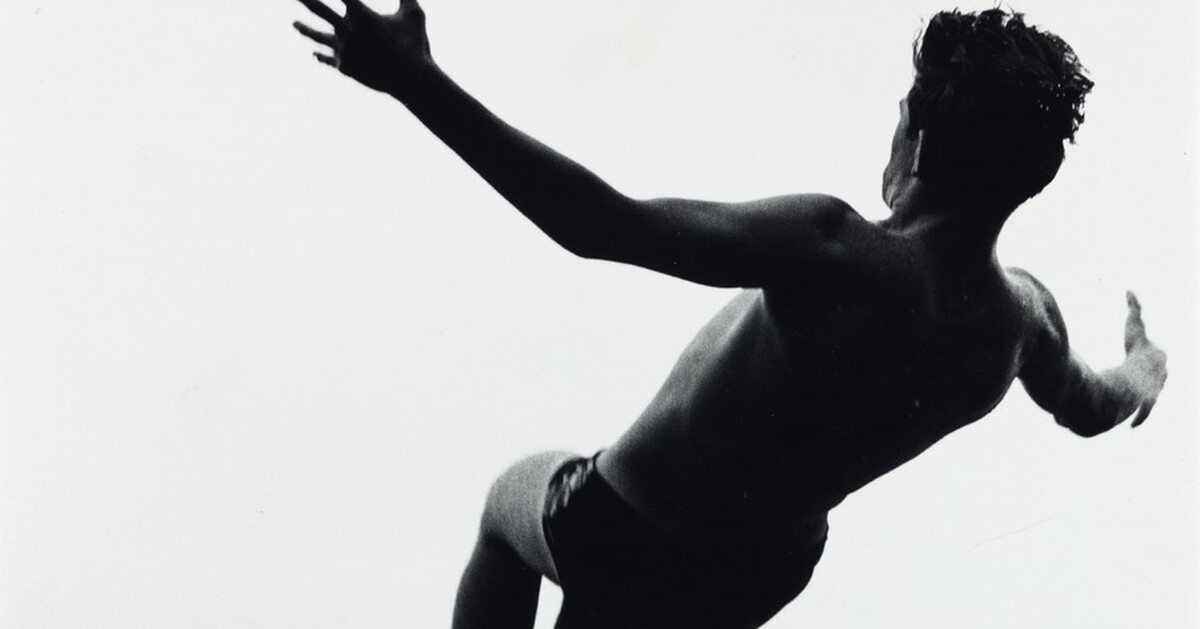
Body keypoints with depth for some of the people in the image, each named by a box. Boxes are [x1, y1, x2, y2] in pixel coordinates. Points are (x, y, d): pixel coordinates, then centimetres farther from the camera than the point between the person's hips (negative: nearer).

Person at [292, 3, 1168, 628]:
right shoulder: (1022, 316, -14)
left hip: (626, 542, -5)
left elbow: (599, 225, -43)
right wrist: (1147, 368, 35)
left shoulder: (833, 254, -35)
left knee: (512, 500, 30)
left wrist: (418, 82, -42)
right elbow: (1094, 409, 10)